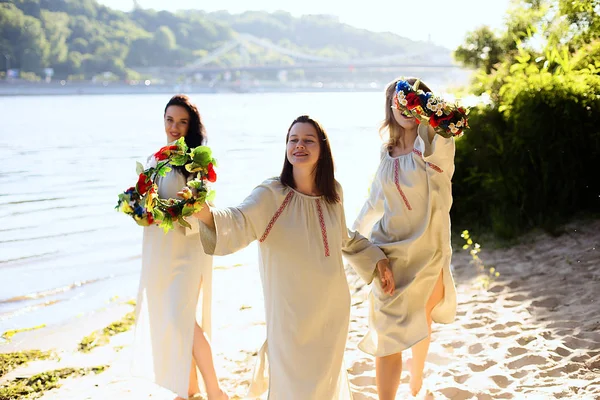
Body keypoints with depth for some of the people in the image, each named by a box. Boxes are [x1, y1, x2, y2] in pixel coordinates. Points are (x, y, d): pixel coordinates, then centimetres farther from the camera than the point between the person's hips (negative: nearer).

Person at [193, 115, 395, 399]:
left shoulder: (333, 193, -1)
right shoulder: (271, 194, -17)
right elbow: (239, 222, -36)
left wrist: (376, 259, 14)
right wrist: (205, 214, -55)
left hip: (332, 307, 4)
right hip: (290, 310, -4)